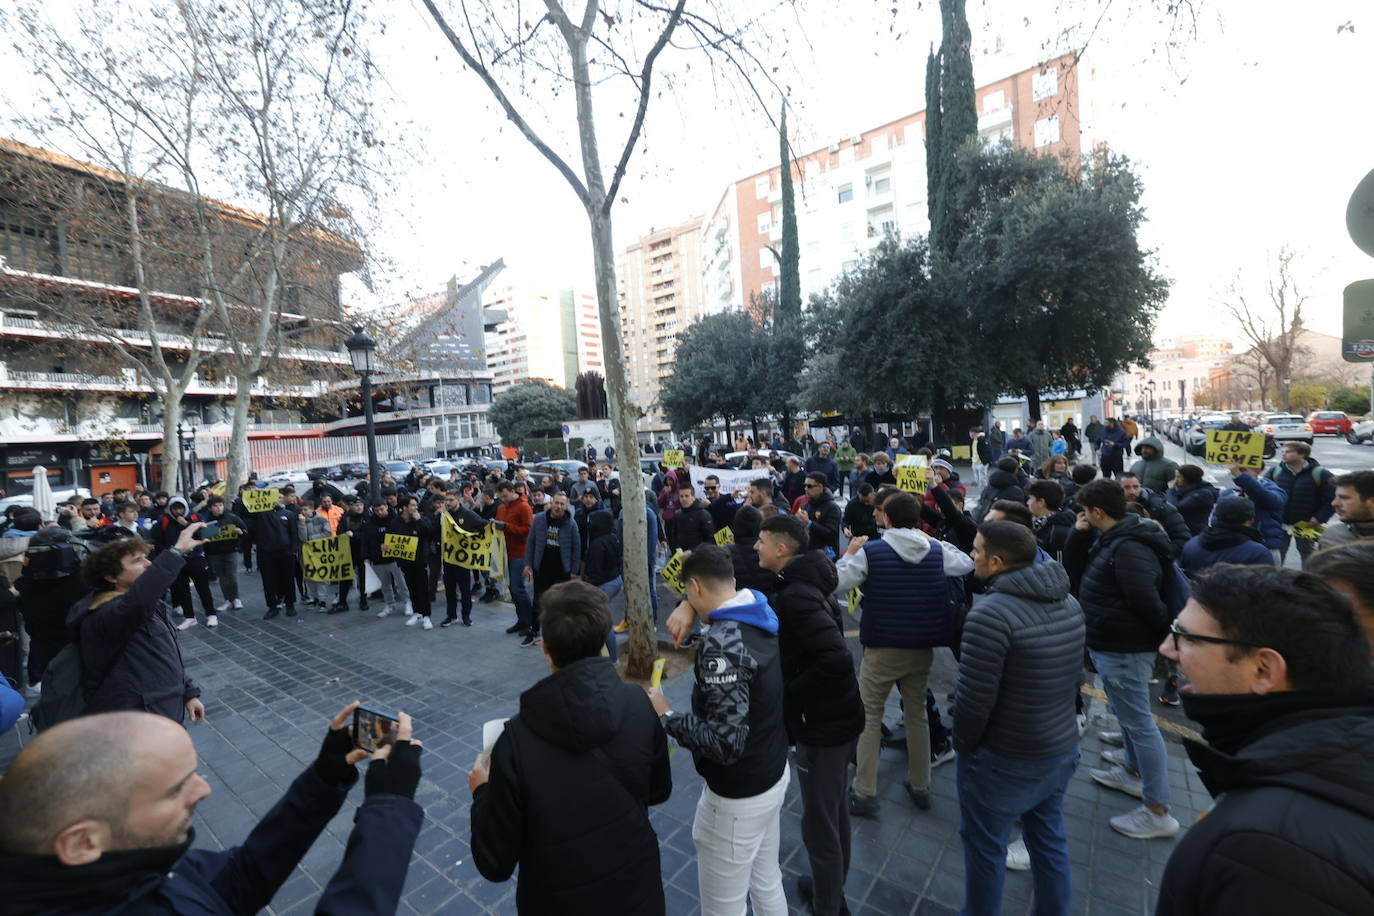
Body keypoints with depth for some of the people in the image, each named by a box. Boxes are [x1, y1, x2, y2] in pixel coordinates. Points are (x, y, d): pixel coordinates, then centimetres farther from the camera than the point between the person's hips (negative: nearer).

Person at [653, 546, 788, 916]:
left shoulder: (721, 643, -30)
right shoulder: (761, 613, -4)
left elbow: (726, 743, -31)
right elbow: (720, 595, 17)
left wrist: (666, 715, -20)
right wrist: (687, 607, -1)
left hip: (738, 795, -8)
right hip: (774, 773, 8)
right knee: (766, 884, 26)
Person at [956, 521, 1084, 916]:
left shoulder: (991, 613, -29)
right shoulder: (1069, 602, -2)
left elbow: (974, 700, -24)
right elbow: (1076, 676, 8)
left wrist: (963, 745, -6)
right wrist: (1059, 724, 18)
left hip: (1003, 758, -7)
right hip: (1063, 746, 7)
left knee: (985, 845, 14)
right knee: (1049, 838, 25)